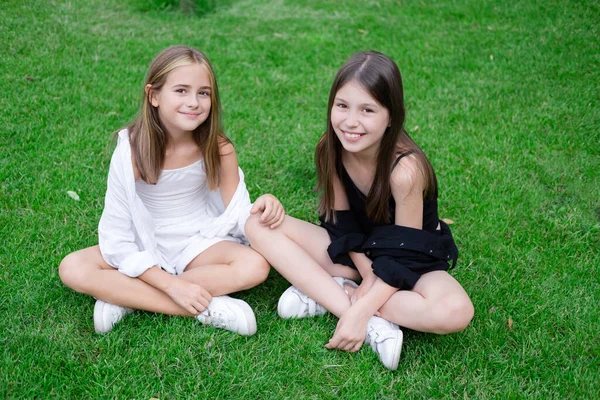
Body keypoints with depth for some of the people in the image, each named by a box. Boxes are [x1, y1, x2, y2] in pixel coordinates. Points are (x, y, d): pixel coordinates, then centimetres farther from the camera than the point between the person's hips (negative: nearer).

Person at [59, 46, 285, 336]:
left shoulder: (218, 149, -13)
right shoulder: (131, 151, -20)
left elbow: (237, 214, -8)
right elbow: (116, 238, -19)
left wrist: (260, 210, -33)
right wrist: (172, 285, -28)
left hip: (201, 243, 1)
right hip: (146, 251, -1)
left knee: (256, 266, -27)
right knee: (72, 269, -24)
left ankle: (124, 296, -20)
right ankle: (206, 309, -27)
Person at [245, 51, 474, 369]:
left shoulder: (405, 169, -29)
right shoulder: (331, 150, -15)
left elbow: (404, 256, -23)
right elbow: (343, 224, -5)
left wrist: (362, 309, -29)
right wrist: (368, 276, -17)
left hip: (413, 259, -4)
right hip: (357, 252, 5)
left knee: (456, 312, -37)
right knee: (259, 226, -15)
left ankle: (327, 295, -22)